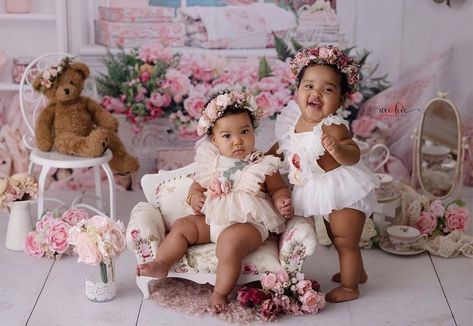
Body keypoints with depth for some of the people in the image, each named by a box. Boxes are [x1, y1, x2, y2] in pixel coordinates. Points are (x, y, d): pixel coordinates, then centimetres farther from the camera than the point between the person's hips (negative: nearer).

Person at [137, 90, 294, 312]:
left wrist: (282, 202, -18)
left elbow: (279, 189, 3)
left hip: (248, 223, -6)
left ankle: (220, 293, -16)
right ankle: (161, 264, 2)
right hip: (211, 219, 6)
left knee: (229, 243, -30)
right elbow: (197, 185, 19)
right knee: (181, 226, 0)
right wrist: (194, 198, -2)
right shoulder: (210, 163, 6)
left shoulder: (262, 165, -5)